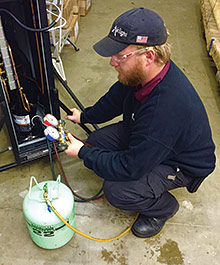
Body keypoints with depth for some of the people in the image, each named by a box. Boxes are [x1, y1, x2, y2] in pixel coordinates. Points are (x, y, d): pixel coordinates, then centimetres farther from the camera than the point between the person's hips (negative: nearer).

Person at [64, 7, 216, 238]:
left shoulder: (167, 106, -43)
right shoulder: (142, 73, -16)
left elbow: (130, 167, -32)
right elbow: (115, 99, 9)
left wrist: (83, 153, -23)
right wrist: (84, 116, 6)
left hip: (182, 164, -8)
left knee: (116, 191, -23)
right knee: (97, 140, -5)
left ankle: (164, 207, 8)